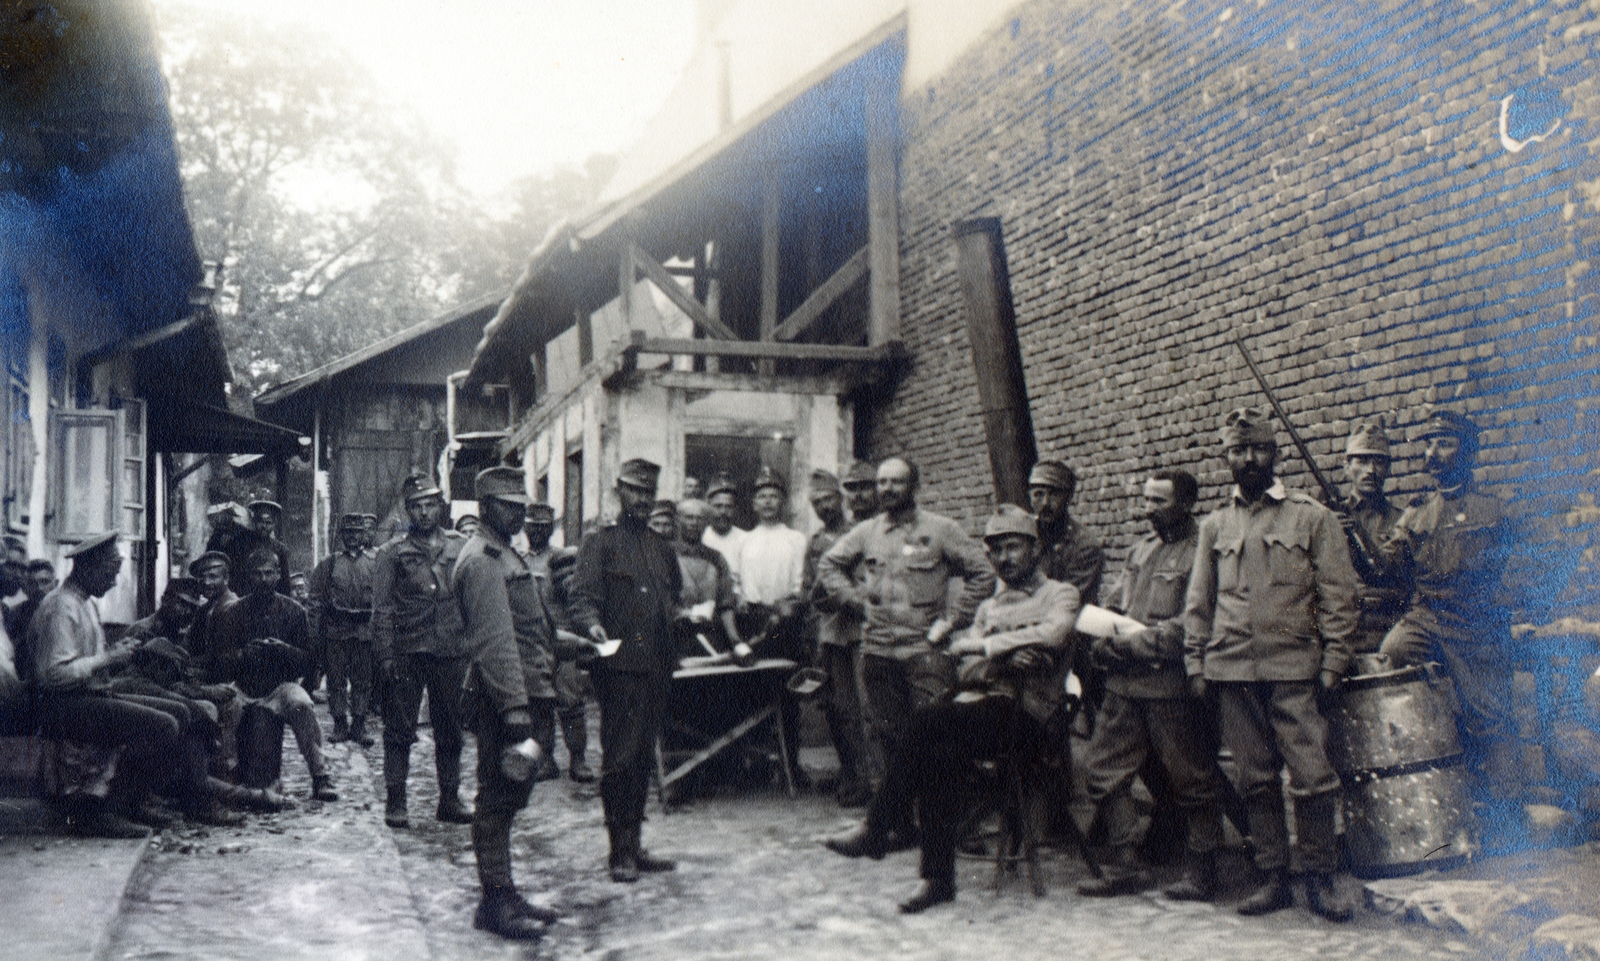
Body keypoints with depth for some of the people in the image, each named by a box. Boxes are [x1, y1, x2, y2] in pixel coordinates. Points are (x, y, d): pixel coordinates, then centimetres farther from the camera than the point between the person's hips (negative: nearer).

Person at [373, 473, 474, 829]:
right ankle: (395, 802, 7)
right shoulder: (392, 553, 4)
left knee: (450, 730, 9)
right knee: (399, 730, 0)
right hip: (407, 653, -2)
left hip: (451, 652, 3)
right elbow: (382, 609, 0)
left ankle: (450, 799, 19)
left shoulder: (460, 547, 11)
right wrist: (386, 656, -9)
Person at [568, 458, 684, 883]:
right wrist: (592, 624, -28)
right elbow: (581, 597, -9)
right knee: (620, 758, -6)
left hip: (657, 668, 6)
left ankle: (634, 845, 19)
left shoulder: (663, 549, 20)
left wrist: (684, 614, 8)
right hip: (618, 665, -6)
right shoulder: (599, 543, 2)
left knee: (644, 759, 11)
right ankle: (620, 851, 2)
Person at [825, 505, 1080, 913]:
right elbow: (967, 669, 12)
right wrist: (1008, 656, -9)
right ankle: (938, 877, -22)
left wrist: (988, 645, -5)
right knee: (943, 753, -29)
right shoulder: (989, 607, 27)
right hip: (979, 707, 5)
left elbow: (1051, 636, -13)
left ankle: (878, 827, -20)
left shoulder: (1060, 595, 11)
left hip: (1026, 715, -5)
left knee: (929, 719, -28)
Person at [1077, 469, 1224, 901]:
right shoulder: (1141, 548, 17)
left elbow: (1190, 626, -17)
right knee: (1102, 767, 6)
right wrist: (1104, 643, -4)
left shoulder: (1201, 553, -9)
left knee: (1191, 778, 4)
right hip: (1124, 680, 8)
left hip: (1173, 685, -8)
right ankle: (1124, 864, 16)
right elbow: (1112, 605, 17)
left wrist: (1130, 644, -17)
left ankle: (1202, 870, 18)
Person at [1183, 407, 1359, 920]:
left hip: (1295, 671, -3)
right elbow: (1197, 603, 15)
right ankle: (1274, 878, 16)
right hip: (1233, 672, 3)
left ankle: (1320, 879, 10)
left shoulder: (1313, 517, 5)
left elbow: (1338, 595, 2)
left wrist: (1332, 662, -6)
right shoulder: (1215, 525, 13)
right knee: (1256, 780, 7)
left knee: (1312, 777, -5)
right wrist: (1196, 664, 7)